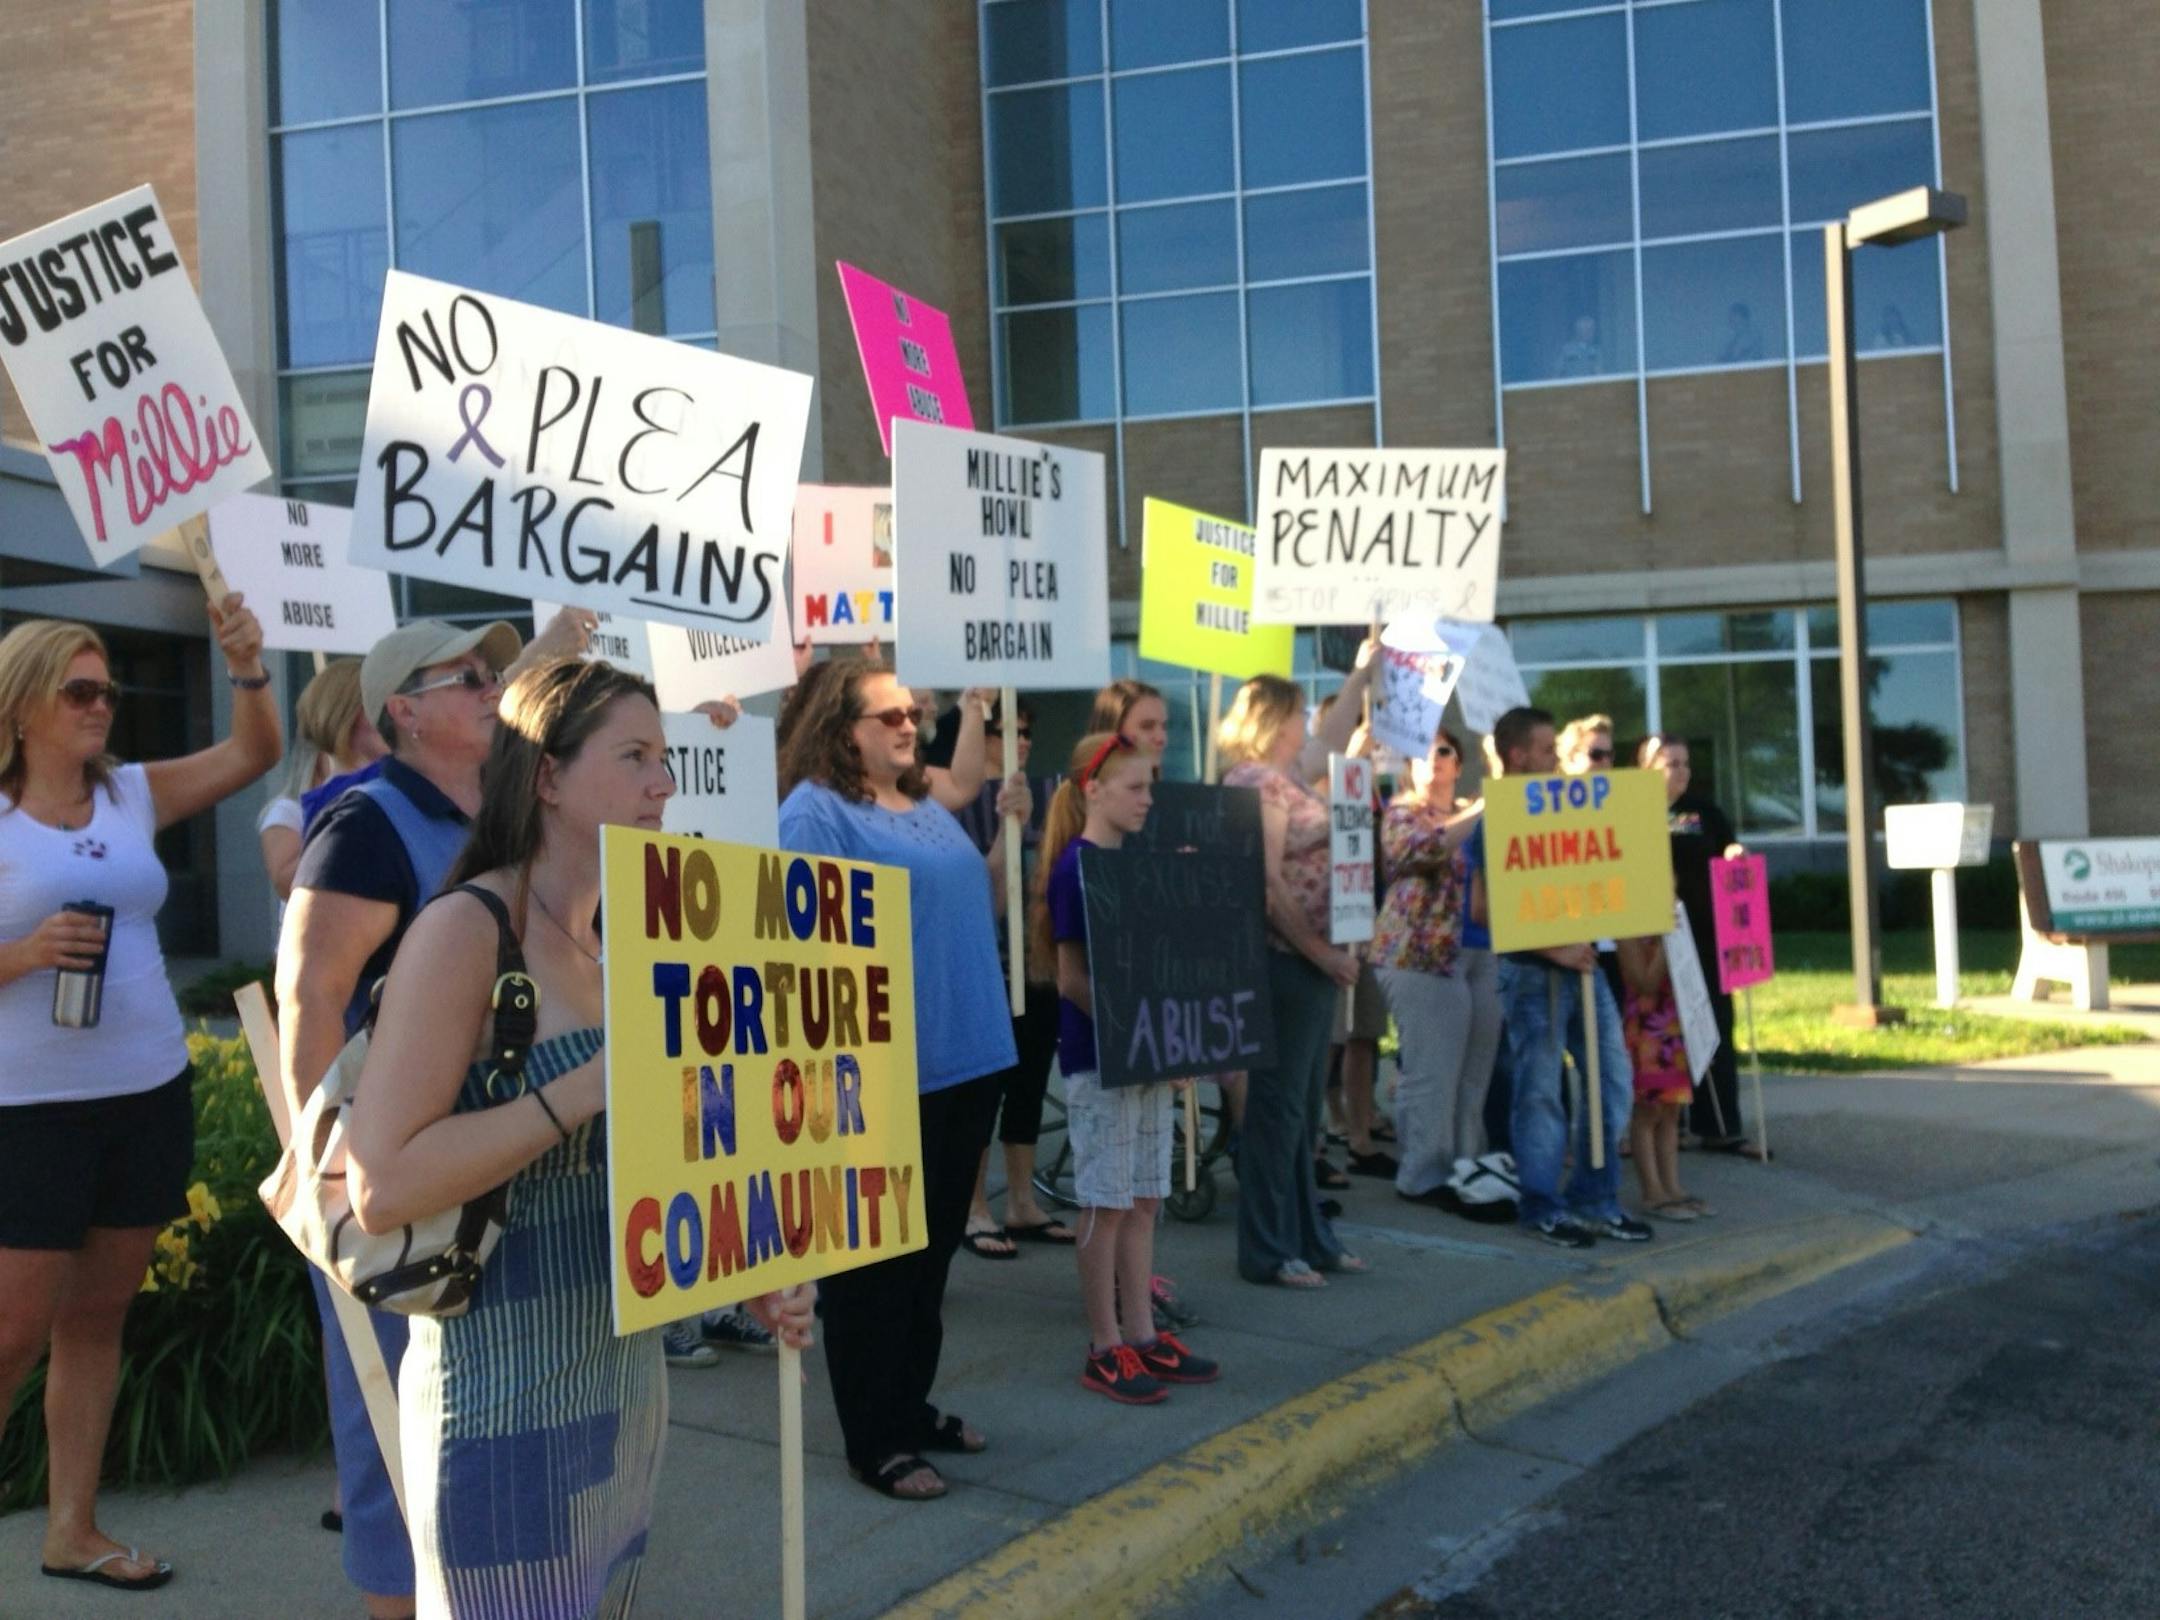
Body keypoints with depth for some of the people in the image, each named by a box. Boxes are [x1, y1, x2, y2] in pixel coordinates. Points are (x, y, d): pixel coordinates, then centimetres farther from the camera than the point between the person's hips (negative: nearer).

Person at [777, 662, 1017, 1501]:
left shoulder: (928, 810, 16)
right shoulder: (815, 812, -11)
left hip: (967, 1057, 9)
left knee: (934, 1245, 18)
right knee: (878, 1254, 2)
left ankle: (912, 1403, 33)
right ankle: (874, 1439, 14)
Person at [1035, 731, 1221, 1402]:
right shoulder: (1075, 869, -13)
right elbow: (1072, 977, -16)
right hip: (1097, 1056, -8)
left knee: (1144, 1200, 13)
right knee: (1105, 1203, 0)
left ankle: (1142, 1334, 22)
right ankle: (1105, 1349, 10)